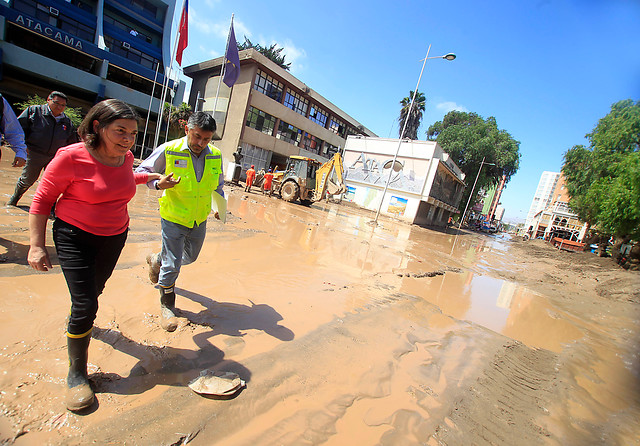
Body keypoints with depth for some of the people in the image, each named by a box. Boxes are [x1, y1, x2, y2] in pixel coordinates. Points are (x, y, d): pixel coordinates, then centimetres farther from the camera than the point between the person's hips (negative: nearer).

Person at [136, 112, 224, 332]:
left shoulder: (216, 156, -4)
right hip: (173, 218, -5)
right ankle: (167, 306, 26)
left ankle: (156, 260, 55)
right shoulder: (168, 151, -16)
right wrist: (158, 184, -25)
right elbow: (142, 171, -5)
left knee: (190, 257, 24)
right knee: (172, 265, 2)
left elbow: (218, 184, 13)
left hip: (199, 220, 5)